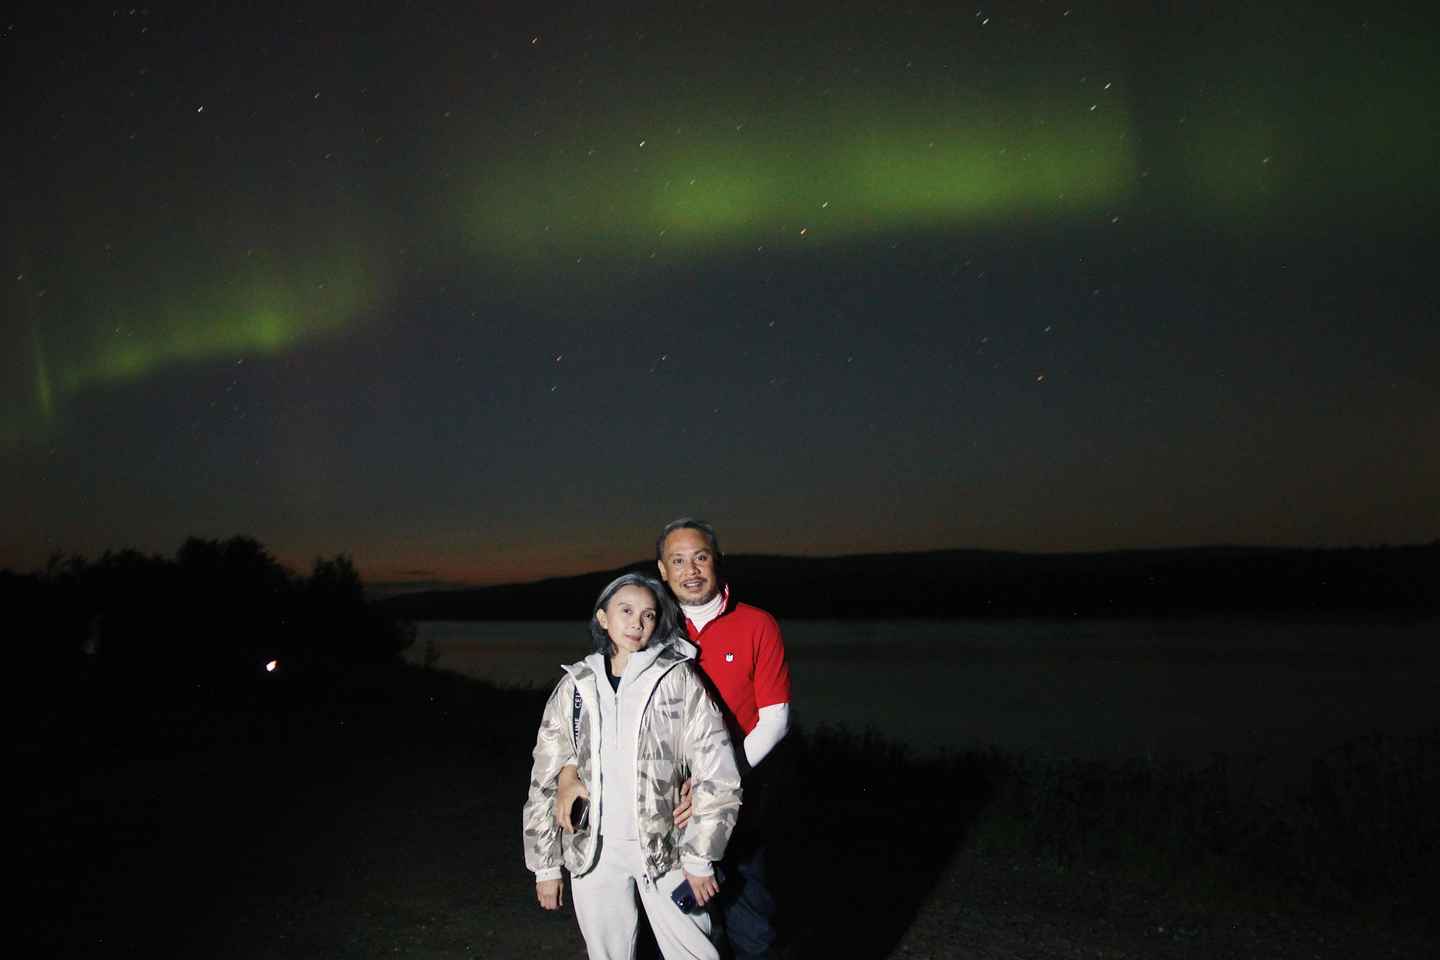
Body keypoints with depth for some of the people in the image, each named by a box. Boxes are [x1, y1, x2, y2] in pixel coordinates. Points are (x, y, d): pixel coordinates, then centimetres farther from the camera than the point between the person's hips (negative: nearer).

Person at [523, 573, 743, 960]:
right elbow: (546, 780, 6)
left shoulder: (678, 678, -5)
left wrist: (700, 857, -8)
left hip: (663, 849, -2)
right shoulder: (575, 685, 2)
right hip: (593, 851, 2)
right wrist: (546, 864, 6)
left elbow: (717, 775, -7)